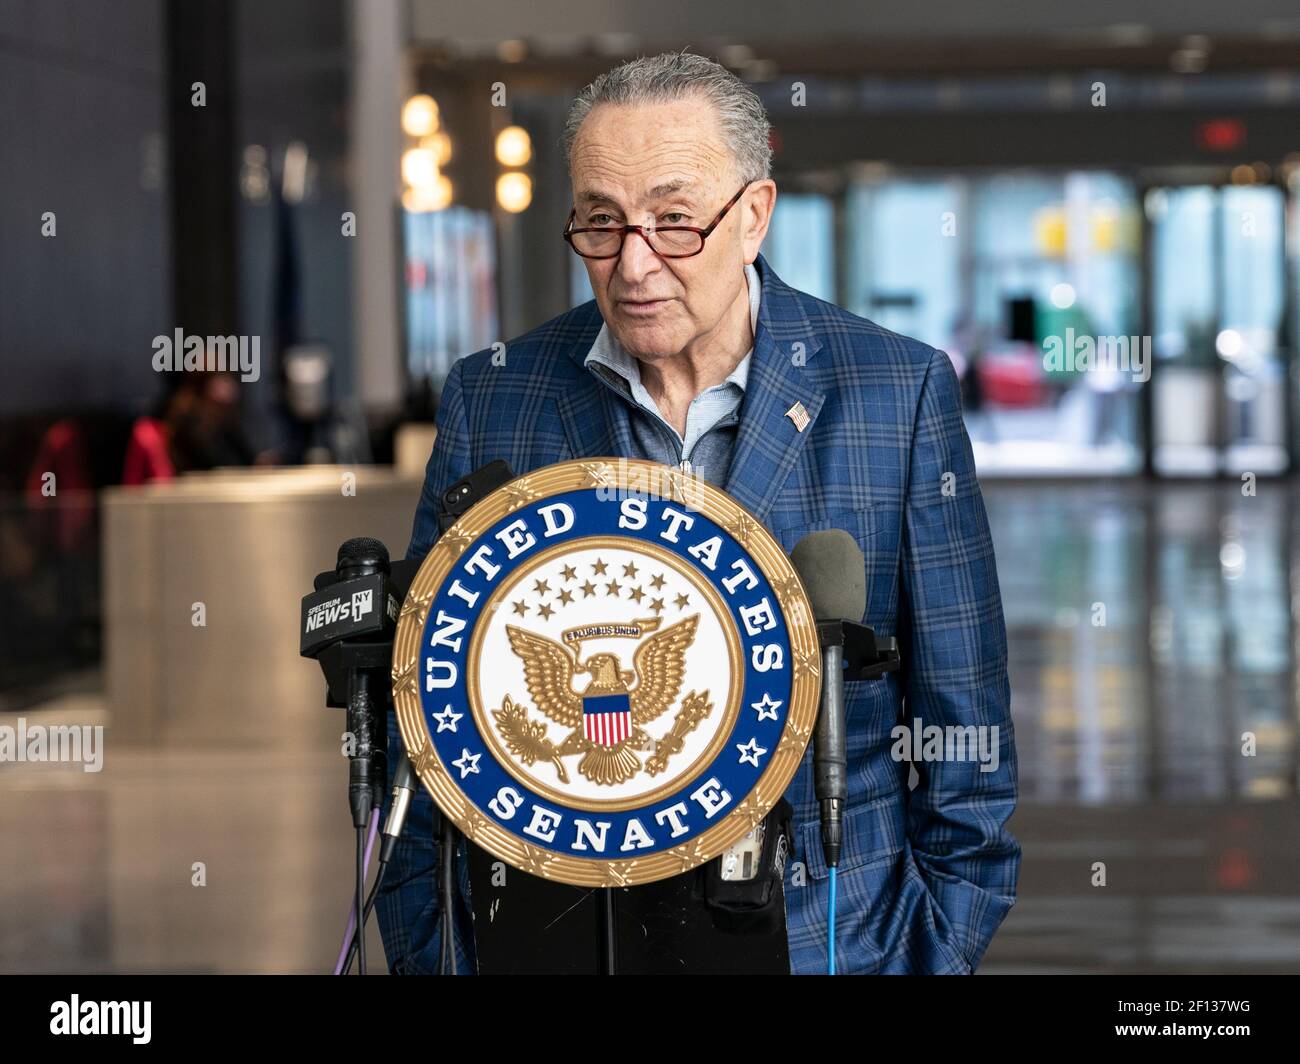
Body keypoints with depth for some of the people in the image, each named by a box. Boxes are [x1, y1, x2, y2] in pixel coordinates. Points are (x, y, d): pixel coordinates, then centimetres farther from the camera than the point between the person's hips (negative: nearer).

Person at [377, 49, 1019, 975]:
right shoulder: (492, 402, 4)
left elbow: (964, 735, 3)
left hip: (832, 933, -1)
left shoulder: (901, 395, -1)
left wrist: (943, 950, -2)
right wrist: (432, 959, 2)